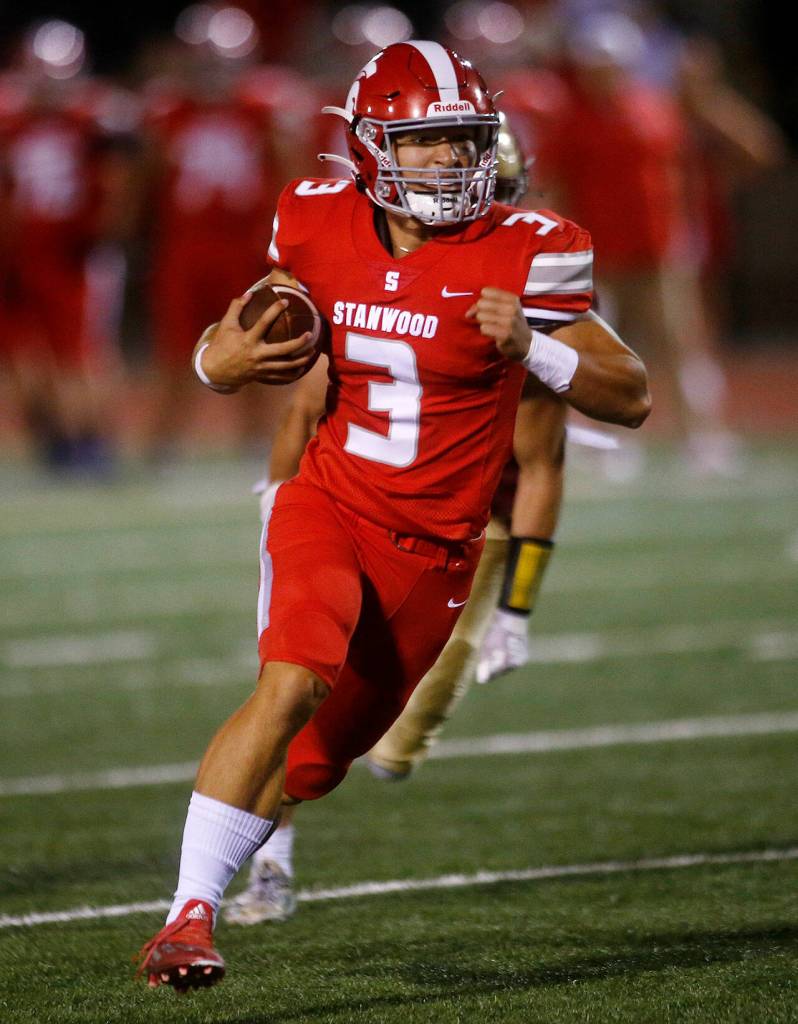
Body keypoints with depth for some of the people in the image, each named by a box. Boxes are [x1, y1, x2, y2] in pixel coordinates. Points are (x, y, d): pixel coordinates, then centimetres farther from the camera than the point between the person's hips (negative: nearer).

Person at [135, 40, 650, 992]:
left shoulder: (524, 253, -9)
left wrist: (530, 347, -23)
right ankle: (189, 915, -26)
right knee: (294, 682, -27)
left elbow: (631, 398, -6)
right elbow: (235, 343, 15)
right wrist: (223, 359, -10)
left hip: (432, 552, 1)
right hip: (327, 508, -1)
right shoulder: (319, 227, -2)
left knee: (310, 763, 7)